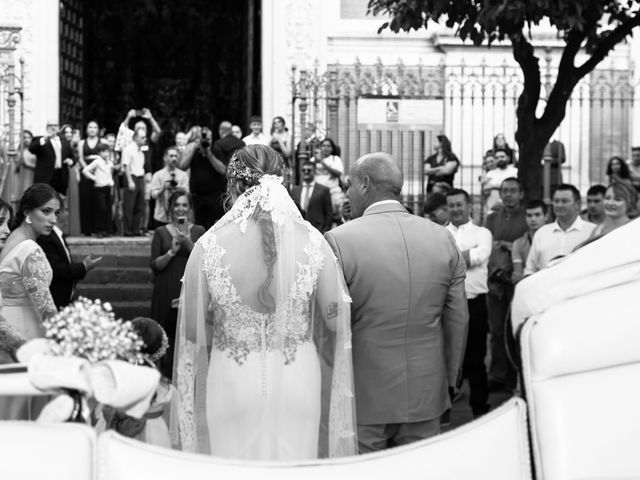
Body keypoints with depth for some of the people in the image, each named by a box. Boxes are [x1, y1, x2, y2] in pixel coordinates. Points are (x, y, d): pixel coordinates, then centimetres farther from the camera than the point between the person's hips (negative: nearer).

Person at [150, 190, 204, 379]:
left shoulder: (198, 231, 8)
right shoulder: (161, 232, 7)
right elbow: (155, 265, 1)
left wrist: (189, 244, -14)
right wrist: (172, 251, -13)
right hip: (167, 292, 0)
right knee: (168, 339, -4)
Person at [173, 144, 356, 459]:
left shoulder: (209, 246, -12)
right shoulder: (311, 242, -9)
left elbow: (193, 332, -5)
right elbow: (337, 320, -2)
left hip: (232, 386, -1)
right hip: (298, 385, 1)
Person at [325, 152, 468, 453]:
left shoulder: (339, 241, -11)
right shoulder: (442, 239, 3)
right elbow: (458, 320, 7)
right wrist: (449, 380, 19)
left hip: (362, 399, -4)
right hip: (425, 397, 4)